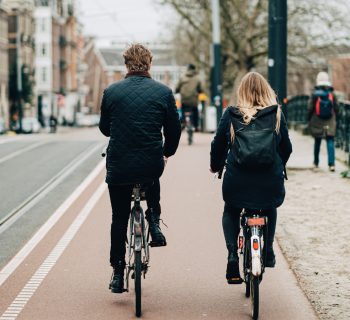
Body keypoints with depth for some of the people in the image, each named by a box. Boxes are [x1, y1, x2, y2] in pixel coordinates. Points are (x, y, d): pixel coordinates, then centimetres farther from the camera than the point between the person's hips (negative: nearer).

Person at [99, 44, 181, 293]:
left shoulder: (111, 92, -1)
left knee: (119, 218, 14)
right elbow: (174, 130, 3)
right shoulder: (163, 92, -3)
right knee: (154, 180, 37)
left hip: (118, 166, 0)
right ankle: (154, 223, 20)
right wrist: (167, 152, 23)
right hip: (152, 166, 0)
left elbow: (104, 128, 11)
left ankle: (118, 273, 15)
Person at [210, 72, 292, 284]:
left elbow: (218, 145, 5)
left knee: (231, 213, 26)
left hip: (237, 181, -1)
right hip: (270, 183, 1)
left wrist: (216, 166, 25)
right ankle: (268, 251, 28)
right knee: (270, 210, 32)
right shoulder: (276, 114, 0)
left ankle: (233, 254, 7)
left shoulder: (231, 115, -2)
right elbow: (286, 147, 9)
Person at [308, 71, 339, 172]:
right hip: (330, 123, 0)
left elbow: (310, 108, -7)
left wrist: (309, 120, 6)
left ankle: (316, 162, 27)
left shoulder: (315, 94, -8)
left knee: (317, 142, 15)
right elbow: (336, 108, 0)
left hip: (317, 122, 0)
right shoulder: (332, 93, -3)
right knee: (330, 142, -2)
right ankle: (331, 163, -15)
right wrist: (335, 119, 15)